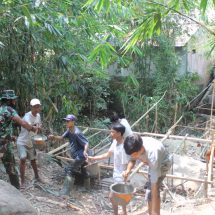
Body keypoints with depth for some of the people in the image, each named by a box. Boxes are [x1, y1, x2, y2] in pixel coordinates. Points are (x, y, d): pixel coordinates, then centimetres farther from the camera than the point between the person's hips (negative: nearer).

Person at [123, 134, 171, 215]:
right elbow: (132, 159, -5)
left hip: (163, 162, -6)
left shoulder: (152, 154, -44)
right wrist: (128, 170, -29)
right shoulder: (135, 146, -28)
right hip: (154, 163, 7)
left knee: (150, 193, -13)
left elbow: (154, 183, -40)